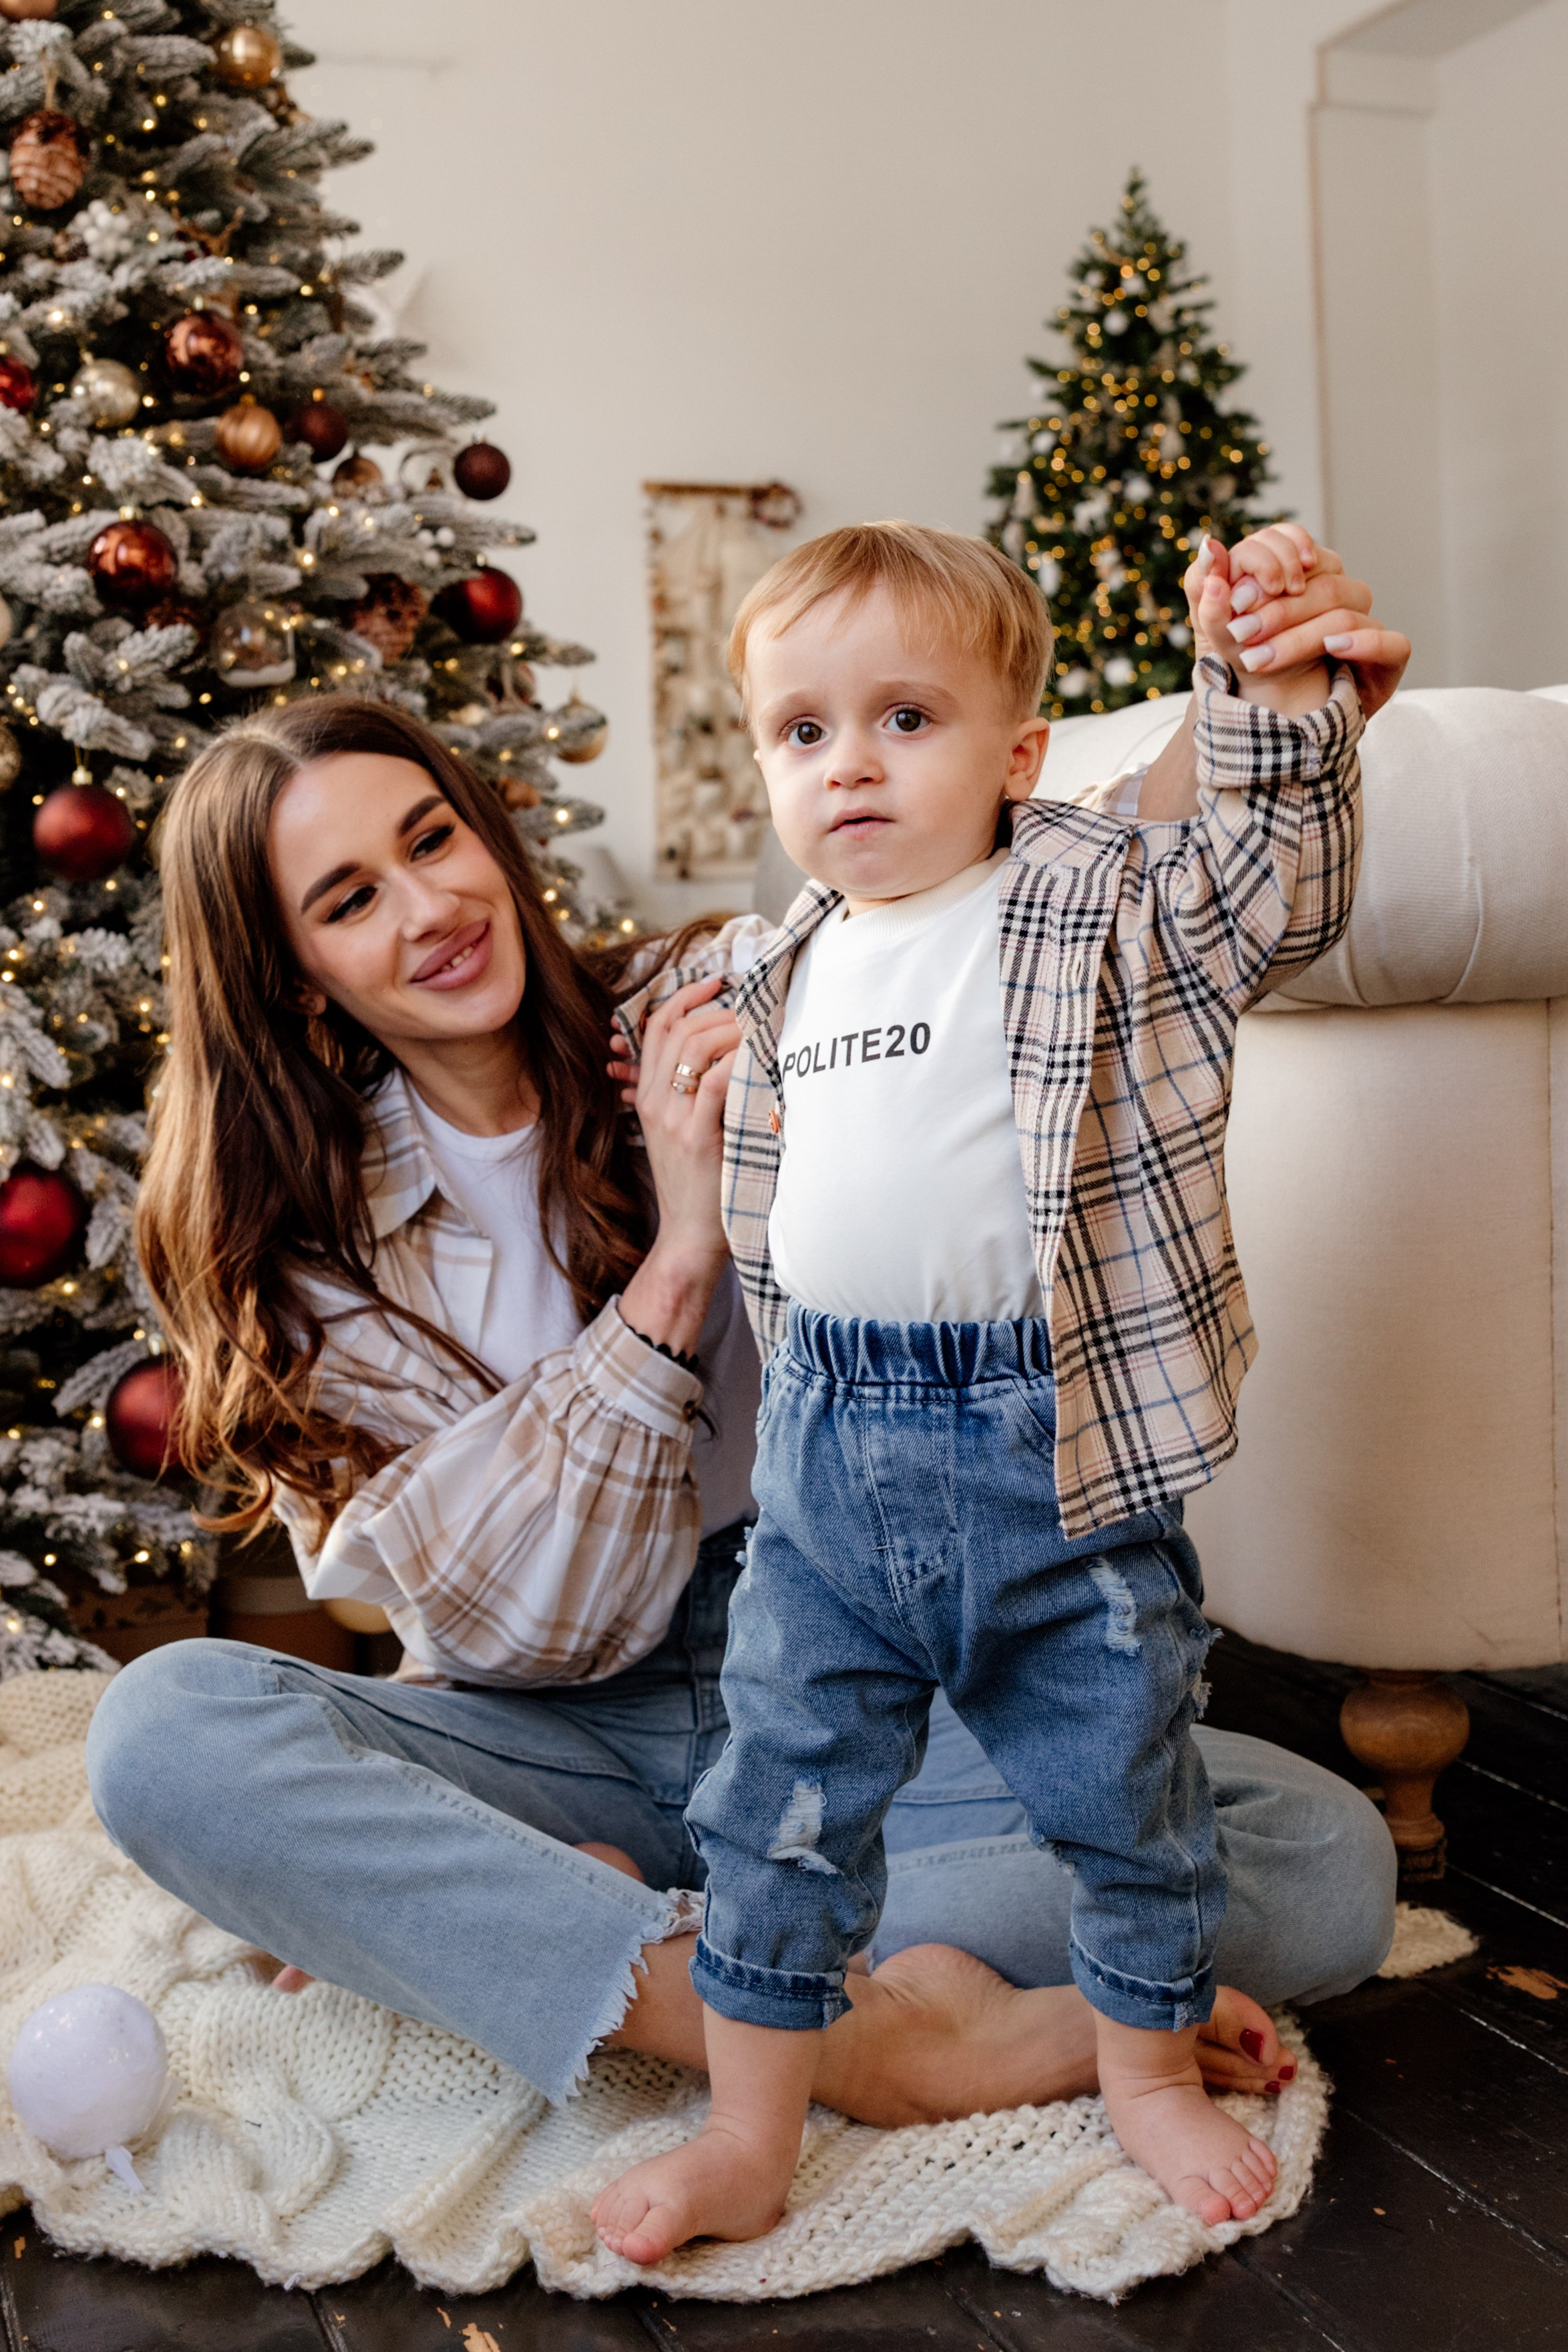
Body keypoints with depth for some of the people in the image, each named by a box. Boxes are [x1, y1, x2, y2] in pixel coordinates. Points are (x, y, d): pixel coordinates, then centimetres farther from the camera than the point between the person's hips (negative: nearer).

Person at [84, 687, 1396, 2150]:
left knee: (1324, 1862, -21)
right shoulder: (303, 1239, -1)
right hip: (565, 1744, 0)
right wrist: (678, 1261, -18)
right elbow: (526, 1622, -10)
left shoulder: (739, 1003, -2)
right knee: (163, 1728, -27)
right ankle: (864, 2025, -31)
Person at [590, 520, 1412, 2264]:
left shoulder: (1104, 904, -2)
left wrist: (1278, 691, -23)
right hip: (829, 1464, 4)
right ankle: (748, 2137, 26)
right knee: (782, 1797, 9)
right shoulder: (792, 975, 11)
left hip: (1056, 1457, -3)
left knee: (1126, 1789, 12)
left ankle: (1152, 2074, 38)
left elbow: (1275, 889, -13)